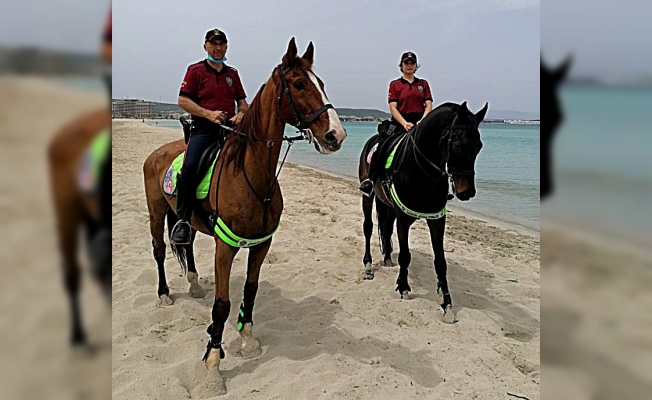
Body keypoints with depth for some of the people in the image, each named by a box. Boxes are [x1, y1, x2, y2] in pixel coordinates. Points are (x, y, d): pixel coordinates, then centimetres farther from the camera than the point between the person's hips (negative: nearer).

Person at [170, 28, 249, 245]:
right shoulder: (195, 70, 7)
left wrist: (241, 114, 0)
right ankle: (183, 220, -19)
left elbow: (243, 102, 24)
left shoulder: (232, 73, 21)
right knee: (190, 166, -28)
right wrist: (208, 113, -16)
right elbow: (183, 100, -2)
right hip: (203, 129, -5)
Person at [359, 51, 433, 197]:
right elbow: (393, 107, -3)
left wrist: (422, 121, -14)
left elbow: (428, 106, 6)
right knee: (383, 146, -21)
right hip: (400, 122, -2)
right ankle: (370, 179, -12)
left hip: (419, 122, 2)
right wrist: (405, 123, -19)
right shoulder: (395, 84, 9)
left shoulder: (423, 84, 15)